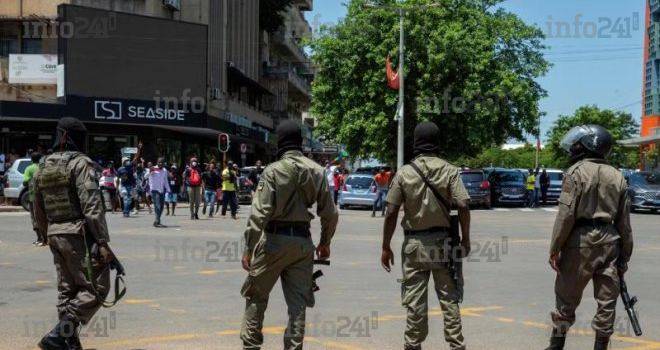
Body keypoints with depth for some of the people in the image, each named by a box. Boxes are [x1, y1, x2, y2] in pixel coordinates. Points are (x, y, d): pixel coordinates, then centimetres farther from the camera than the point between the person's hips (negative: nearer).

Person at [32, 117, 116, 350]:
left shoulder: (42, 168, 13)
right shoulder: (80, 163, -10)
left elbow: (39, 213, 17)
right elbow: (92, 206, -19)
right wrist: (103, 242, -19)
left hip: (55, 235, 8)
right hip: (80, 234, -8)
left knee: (67, 291, 13)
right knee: (95, 288, -3)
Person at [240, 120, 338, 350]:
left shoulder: (273, 170, -9)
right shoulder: (317, 172, 3)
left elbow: (259, 213, -14)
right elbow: (329, 213, 4)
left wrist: (249, 248, -10)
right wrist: (325, 242, 17)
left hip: (275, 238, -3)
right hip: (303, 241, 3)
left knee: (256, 296, 13)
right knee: (298, 302, 9)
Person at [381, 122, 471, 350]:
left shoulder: (404, 173, -3)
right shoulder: (449, 170, -3)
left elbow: (391, 213, -6)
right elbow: (463, 206, -11)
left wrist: (386, 247, 1)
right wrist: (465, 239, 0)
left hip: (414, 243, 0)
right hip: (443, 241, 1)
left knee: (415, 301, 6)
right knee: (449, 299, 9)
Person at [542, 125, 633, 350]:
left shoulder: (576, 172, -6)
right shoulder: (617, 176, 9)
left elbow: (566, 214, -13)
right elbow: (624, 222, 9)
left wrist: (555, 248, -9)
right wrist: (625, 255, 15)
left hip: (580, 240, -4)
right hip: (609, 240, 4)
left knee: (567, 296, 7)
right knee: (607, 299, 9)